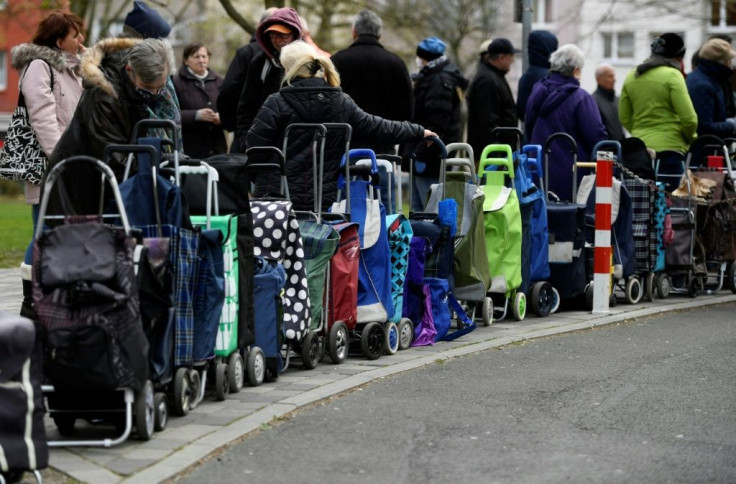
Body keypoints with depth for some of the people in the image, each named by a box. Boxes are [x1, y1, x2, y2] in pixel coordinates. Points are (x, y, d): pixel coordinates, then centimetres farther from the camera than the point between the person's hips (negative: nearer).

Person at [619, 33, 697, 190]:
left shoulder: (631, 77, 12)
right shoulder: (672, 75, -8)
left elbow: (624, 118, 15)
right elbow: (688, 118, -11)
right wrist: (689, 138, 7)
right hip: (668, 147, -6)